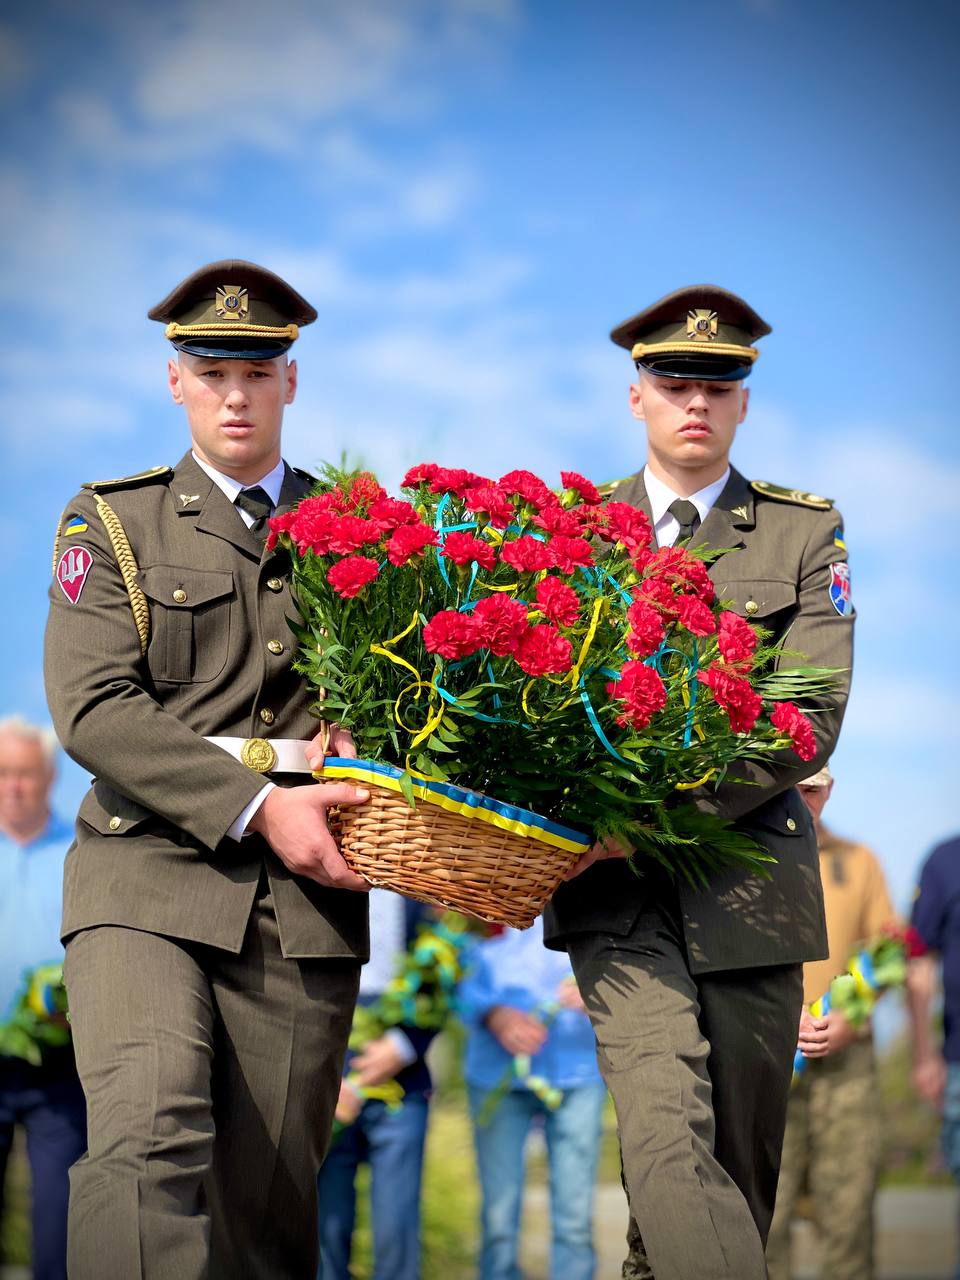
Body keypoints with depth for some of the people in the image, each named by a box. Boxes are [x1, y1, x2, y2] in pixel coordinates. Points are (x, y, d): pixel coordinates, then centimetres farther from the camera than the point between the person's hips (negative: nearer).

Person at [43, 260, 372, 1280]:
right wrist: (255, 806, -14)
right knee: (148, 1141, -24)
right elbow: (94, 708, -3)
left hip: (305, 894, 3)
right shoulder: (110, 523, 10)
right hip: (149, 881, -2)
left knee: (270, 1195, 1)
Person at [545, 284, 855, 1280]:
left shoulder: (805, 534, 7)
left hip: (749, 887, 1)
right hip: (617, 888, -1)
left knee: (741, 1164, 6)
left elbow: (811, 720, -6)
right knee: (669, 1138, -21)